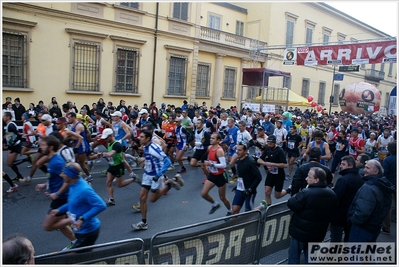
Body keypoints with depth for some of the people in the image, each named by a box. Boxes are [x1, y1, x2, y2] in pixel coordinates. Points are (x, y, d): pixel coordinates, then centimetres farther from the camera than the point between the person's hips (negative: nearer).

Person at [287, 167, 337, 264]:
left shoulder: (306, 193, -28)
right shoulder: (332, 194, -1)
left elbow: (291, 204, -19)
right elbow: (330, 213, 12)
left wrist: (296, 196, -3)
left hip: (300, 231, -6)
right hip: (318, 233, 6)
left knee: (294, 257, 11)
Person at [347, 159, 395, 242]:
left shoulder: (368, 188, -27)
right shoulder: (384, 185, 5)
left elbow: (363, 212, -33)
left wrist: (352, 220, -17)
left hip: (362, 229, -10)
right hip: (375, 228, 10)